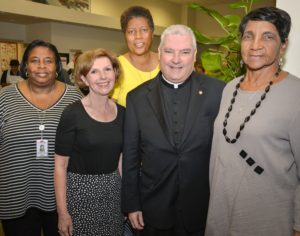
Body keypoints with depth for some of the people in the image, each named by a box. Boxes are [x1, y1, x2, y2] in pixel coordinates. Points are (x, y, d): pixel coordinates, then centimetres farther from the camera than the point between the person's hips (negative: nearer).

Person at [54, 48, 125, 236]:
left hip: (113, 191, 4)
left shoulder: (122, 113, 1)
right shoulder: (73, 114, -13)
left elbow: (121, 158, 9)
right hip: (80, 190, -4)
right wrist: (63, 213, -12)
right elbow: (60, 166, -10)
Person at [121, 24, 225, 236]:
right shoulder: (137, 97, -3)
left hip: (202, 209, -1)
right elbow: (131, 155, 1)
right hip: (153, 209, 1)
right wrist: (131, 204, 2)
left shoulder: (218, 92, -8)